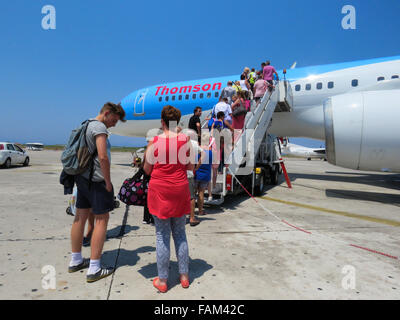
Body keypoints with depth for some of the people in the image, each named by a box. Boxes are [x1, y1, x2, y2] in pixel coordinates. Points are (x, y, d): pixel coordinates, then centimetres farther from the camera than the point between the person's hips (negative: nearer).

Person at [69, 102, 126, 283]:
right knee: (102, 219, -2)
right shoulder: (99, 127, -13)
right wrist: (108, 183, -15)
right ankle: (94, 269, 4)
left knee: (80, 217, 15)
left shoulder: (88, 125, 17)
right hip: (96, 180, -10)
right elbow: (103, 157, -23)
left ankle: (75, 261, 29)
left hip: (82, 178, 10)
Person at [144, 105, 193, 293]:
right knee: (180, 233, 16)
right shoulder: (185, 140, -3)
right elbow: (191, 167, 5)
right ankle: (184, 276, 26)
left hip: (159, 190, -2)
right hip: (180, 190, 3)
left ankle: (162, 280, 20)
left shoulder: (155, 142, -8)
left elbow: (147, 169, 1)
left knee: (162, 236, 7)